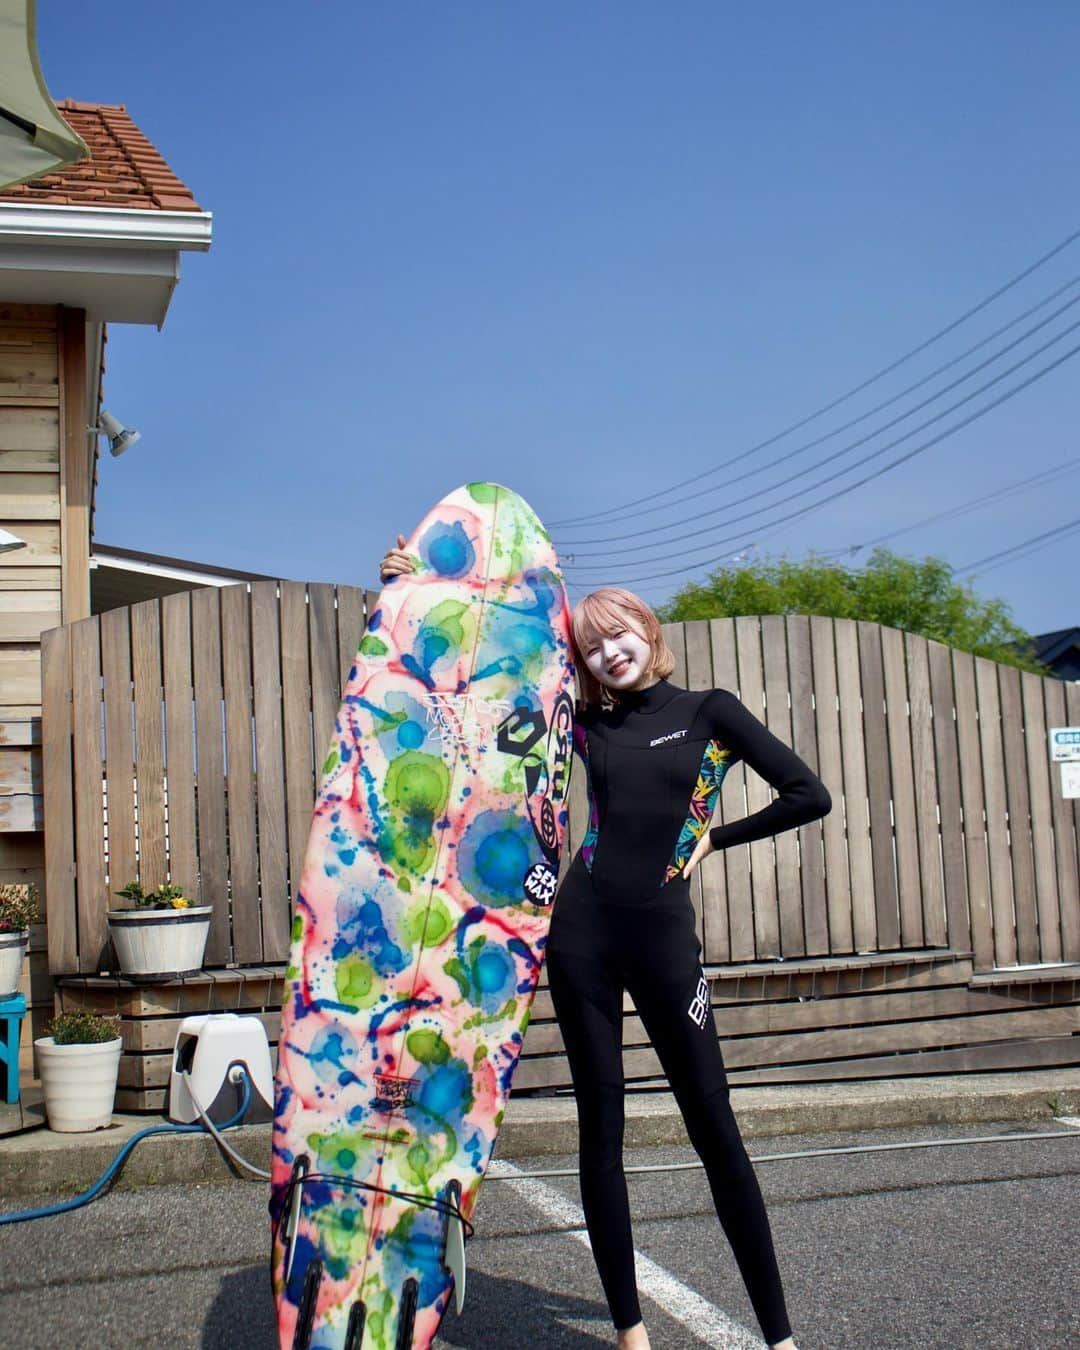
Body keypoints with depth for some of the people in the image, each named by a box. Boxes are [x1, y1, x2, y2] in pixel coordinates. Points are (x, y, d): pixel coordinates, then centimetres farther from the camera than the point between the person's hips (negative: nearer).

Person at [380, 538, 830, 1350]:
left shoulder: (708, 711, 3)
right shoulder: (586, 726, 9)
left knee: (715, 1129, 0)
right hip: (584, 932, 3)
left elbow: (809, 796, -1)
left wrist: (715, 838, 3)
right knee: (601, 1130, 6)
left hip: (663, 934, -3)